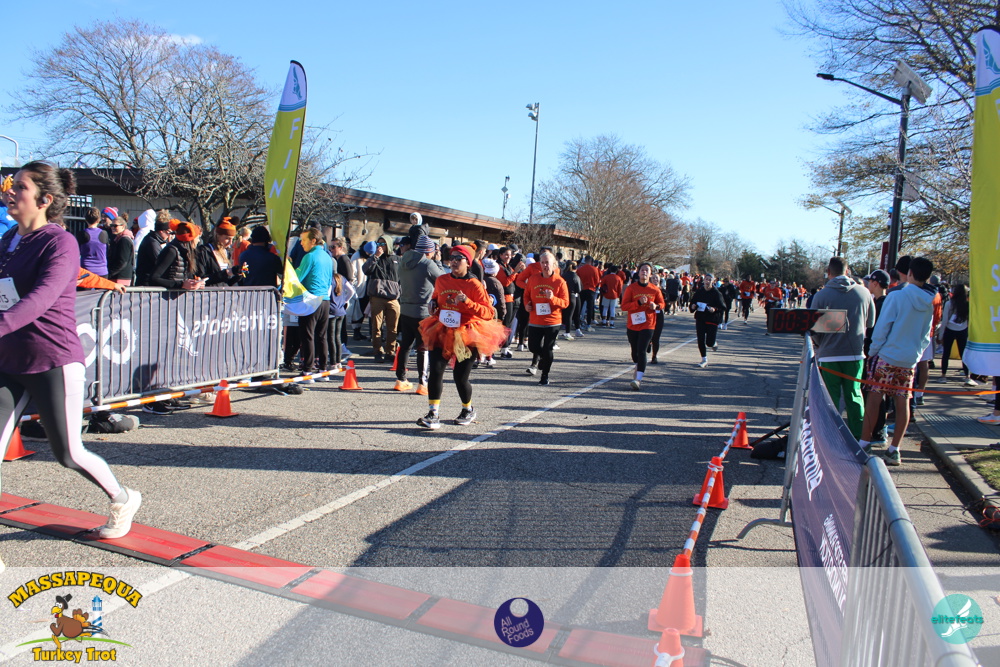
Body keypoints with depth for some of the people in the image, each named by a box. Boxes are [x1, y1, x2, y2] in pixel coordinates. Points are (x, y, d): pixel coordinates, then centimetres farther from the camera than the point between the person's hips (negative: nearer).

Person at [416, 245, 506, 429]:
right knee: (436, 370, -10)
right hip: (442, 332, 4)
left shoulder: (474, 285, -10)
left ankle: (468, 410, 28)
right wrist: (433, 304, 3)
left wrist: (467, 301, -27)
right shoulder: (441, 280, 4)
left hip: (466, 335, -4)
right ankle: (433, 413, -4)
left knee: (460, 377, 1)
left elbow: (488, 313, -15)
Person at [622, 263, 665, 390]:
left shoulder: (655, 290, 0)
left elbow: (662, 303, 14)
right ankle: (639, 368, 47)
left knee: (642, 351, -14)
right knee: (634, 351, 15)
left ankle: (638, 379, -18)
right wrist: (638, 302, -22)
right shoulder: (631, 288, -3)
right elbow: (623, 306, -9)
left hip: (648, 325, -1)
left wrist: (656, 306, -10)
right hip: (632, 325, 1)